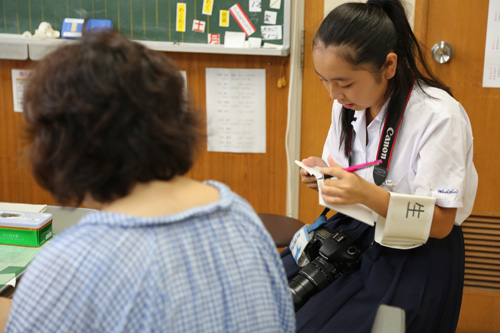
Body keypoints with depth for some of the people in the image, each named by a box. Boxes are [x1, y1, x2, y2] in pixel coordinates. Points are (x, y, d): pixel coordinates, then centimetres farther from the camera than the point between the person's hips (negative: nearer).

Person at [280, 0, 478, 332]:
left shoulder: (440, 116, -21)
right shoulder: (347, 104, 0)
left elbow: (440, 224, -18)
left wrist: (369, 194, -32)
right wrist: (323, 172, -10)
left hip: (415, 255, -6)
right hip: (352, 231, 6)